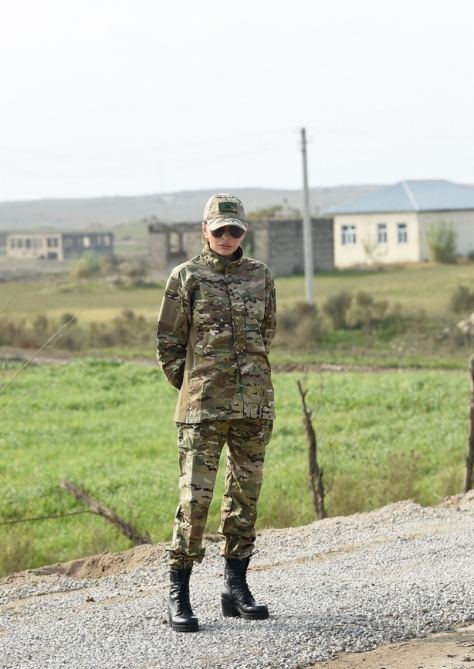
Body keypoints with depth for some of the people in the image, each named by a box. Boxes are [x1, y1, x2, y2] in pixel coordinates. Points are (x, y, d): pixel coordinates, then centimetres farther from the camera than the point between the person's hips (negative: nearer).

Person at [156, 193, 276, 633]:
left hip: (254, 402, 4)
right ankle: (178, 595, -2)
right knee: (195, 495, -9)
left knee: (246, 493, 8)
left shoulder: (260, 276, 8)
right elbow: (168, 341, 4)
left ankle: (236, 588, 18)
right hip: (203, 407, -4)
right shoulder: (186, 277, -2)